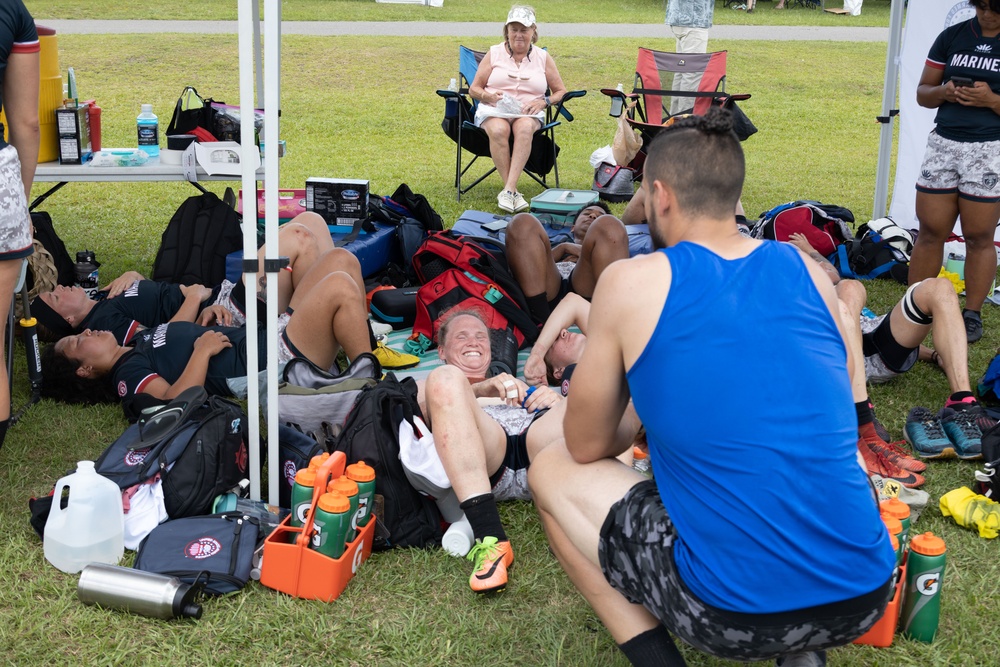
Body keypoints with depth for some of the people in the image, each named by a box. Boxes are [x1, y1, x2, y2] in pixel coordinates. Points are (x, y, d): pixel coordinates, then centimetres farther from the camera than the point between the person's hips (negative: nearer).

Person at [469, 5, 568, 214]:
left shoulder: (543, 58, 14)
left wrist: (543, 102, -6)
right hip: (494, 110, 0)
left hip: (529, 113, 0)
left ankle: (508, 191, -45)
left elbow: (561, 91, 16)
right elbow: (474, 89, 12)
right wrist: (489, 96, -11)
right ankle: (512, 191, -37)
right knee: (499, 130, -38)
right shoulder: (494, 53, 13)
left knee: (524, 128, -38)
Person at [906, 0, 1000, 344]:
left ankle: (972, 314, 13)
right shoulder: (952, 36, 8)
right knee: (930, 231, 6)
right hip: (943, 144, 3)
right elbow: (922, 93, 11)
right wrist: (944, 91, -9)